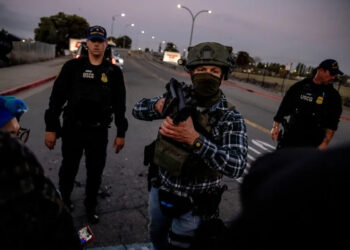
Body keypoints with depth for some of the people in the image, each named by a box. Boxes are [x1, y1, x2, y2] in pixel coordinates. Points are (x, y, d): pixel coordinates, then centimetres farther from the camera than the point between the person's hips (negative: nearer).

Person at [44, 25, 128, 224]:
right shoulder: (73, 66, -2)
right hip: (73, 128, 0)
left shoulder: (114, 72, 1)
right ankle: (63, 199, 42)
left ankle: (91, 205, 35)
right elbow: (57, 98, -2)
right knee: (69, 169, 14)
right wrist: (51, 128, -6)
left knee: (96, 171, 12)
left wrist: (121, 133, 2)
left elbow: (119, 104, 3)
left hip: (99, 131, 1)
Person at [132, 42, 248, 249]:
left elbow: (237, 166, -30)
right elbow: (138, 110, -4)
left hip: (194, 204, -4)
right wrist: (158, 106, -28)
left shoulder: (231, 118, -20)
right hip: (160, 189, 4)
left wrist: (193, 138, -39)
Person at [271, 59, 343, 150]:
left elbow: (332, 124, -2)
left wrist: (325, 143, -11)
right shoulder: (300, 86, 3)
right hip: (290, 136, 2)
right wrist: (276, 126, 1)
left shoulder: (333, 95, 1)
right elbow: (284, 107, 6)